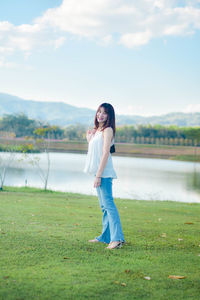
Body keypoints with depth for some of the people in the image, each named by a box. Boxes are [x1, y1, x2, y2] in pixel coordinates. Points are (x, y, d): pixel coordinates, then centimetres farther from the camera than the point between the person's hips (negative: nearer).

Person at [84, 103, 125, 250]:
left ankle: (117, 238, -20)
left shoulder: (108, 130, -9)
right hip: (98, 171, 10)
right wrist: (88, 138, 15)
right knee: (104, 205, 14)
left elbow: (105, 153, -16)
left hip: (104, 171, -10)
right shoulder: (97, 130, 18)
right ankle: (106, 236, 23)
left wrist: (98, 175, -20)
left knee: (108, 203, -16)